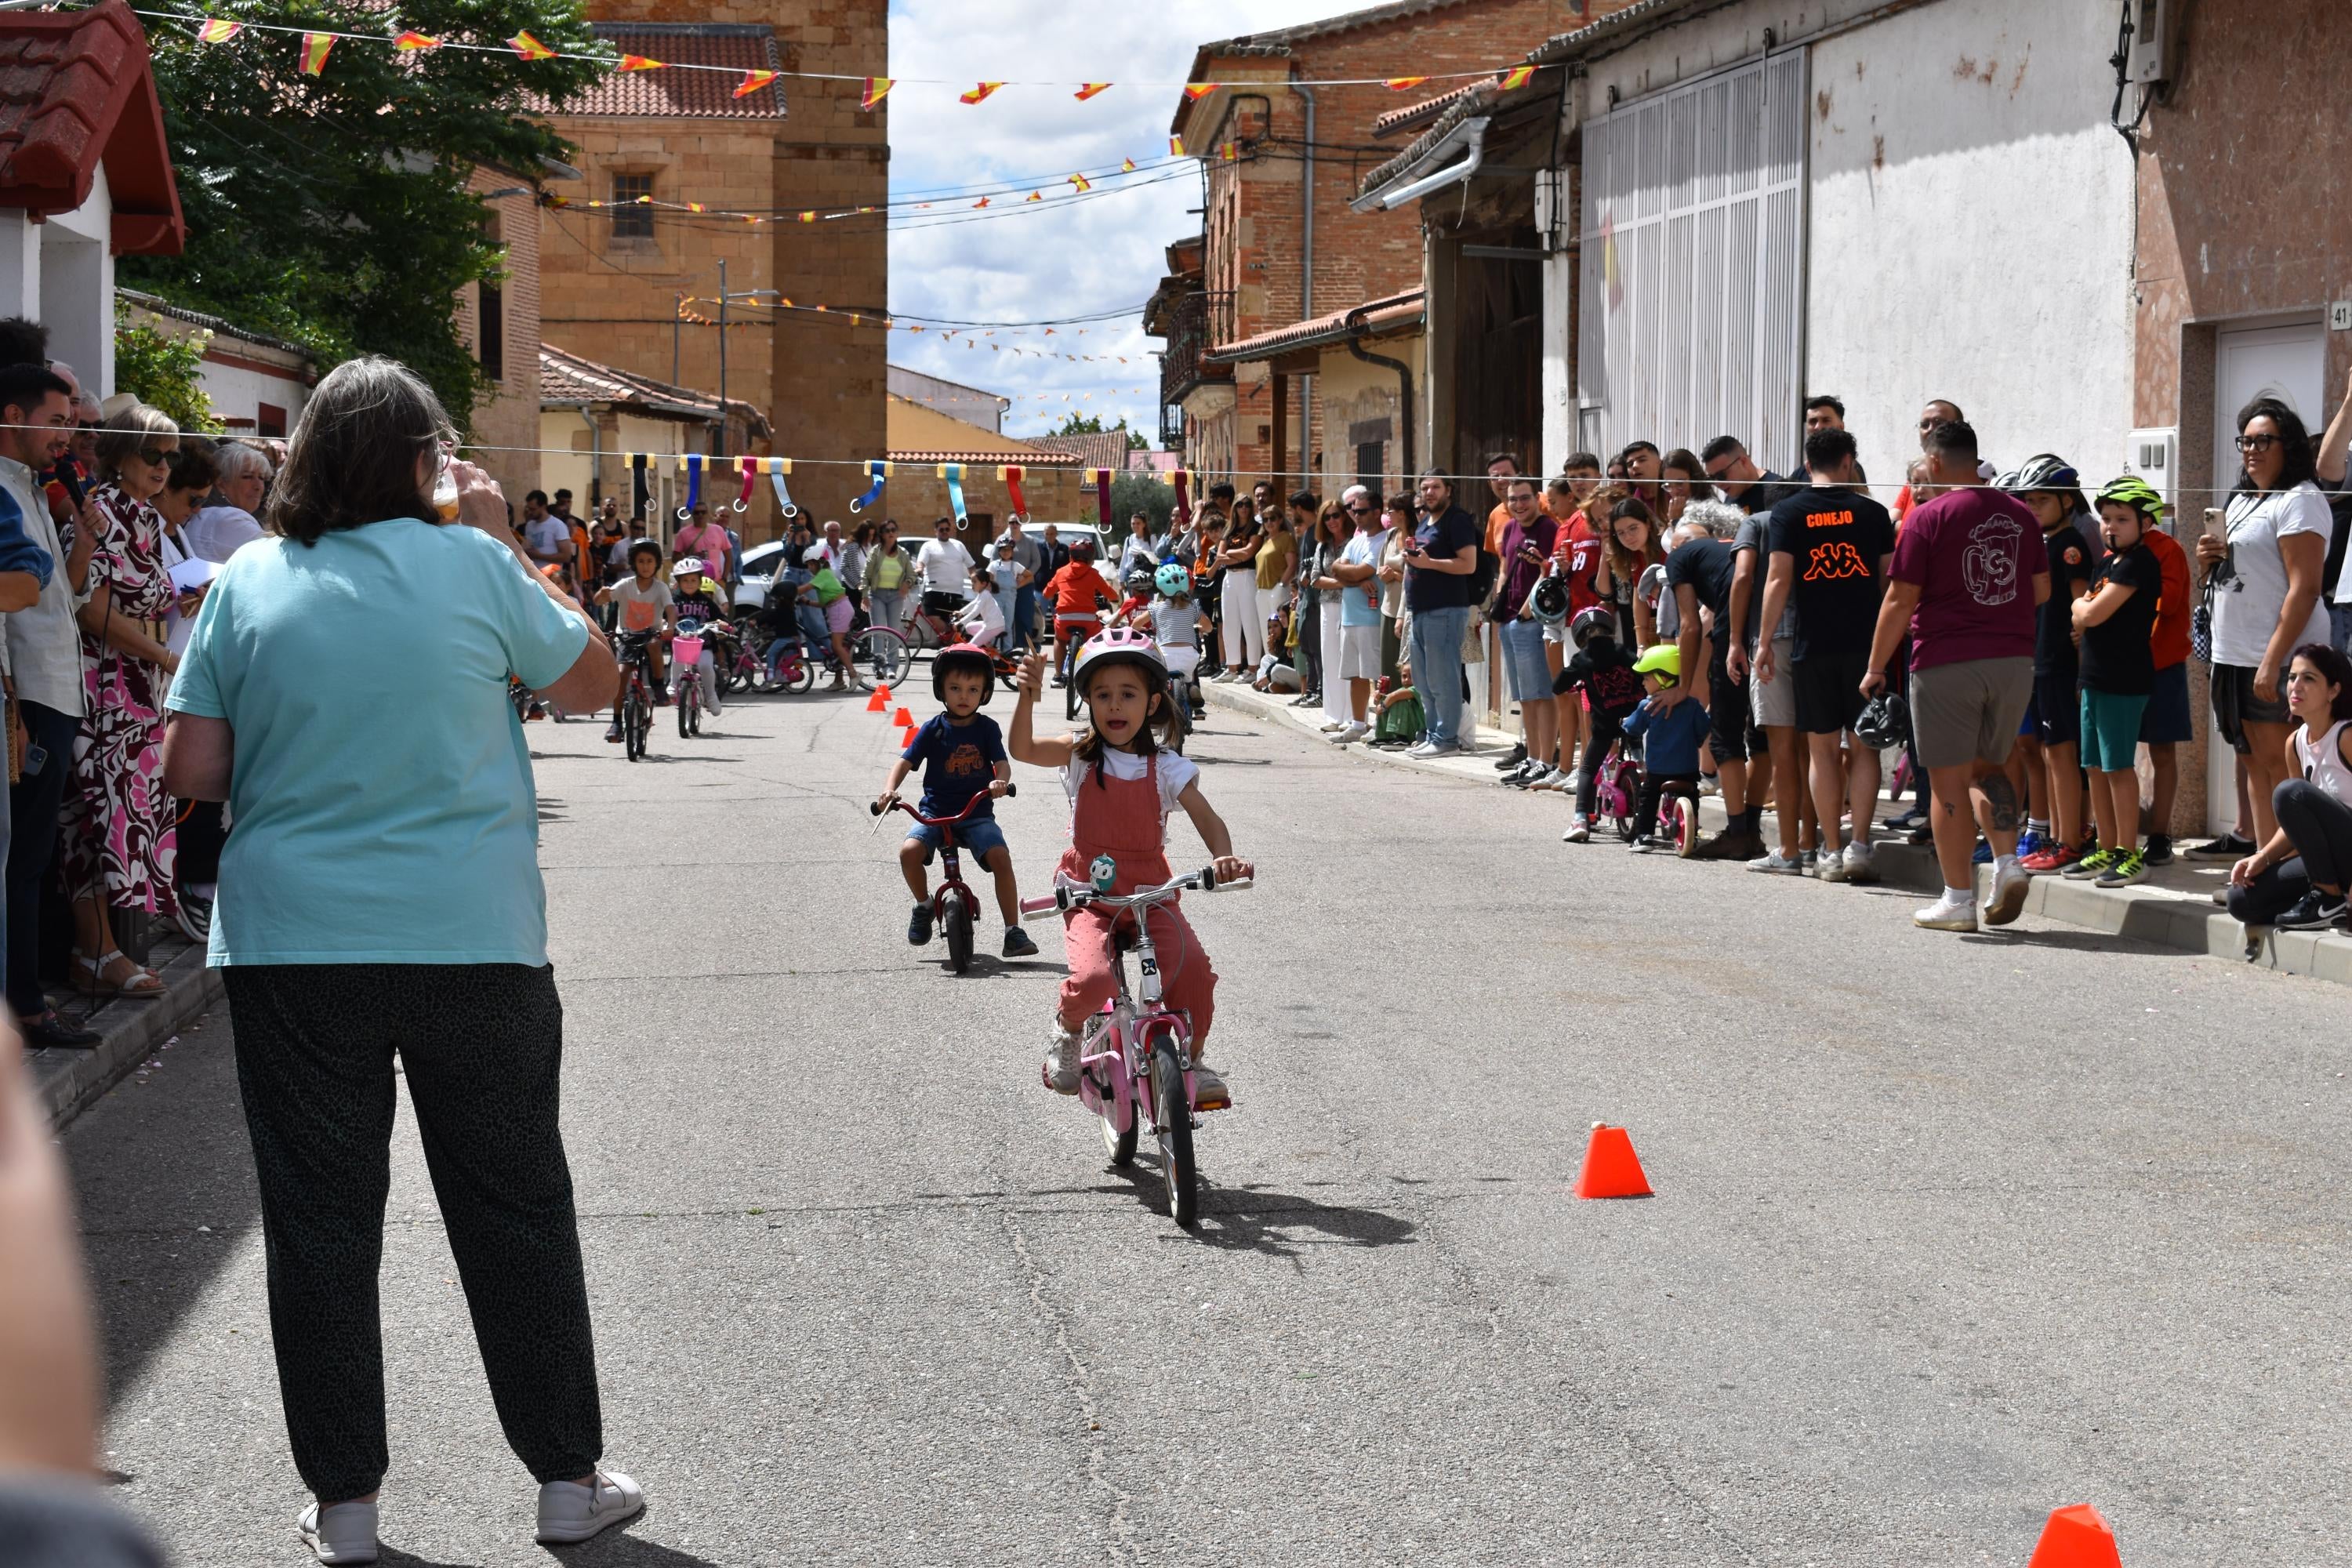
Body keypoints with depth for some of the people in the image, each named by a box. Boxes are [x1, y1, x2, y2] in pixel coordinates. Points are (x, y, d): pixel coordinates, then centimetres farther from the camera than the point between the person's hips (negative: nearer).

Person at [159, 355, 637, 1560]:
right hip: (472, 939, -1)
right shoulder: (470, 565, -5)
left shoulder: (248, 583, -1)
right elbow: (588, 681, 9)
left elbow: (192, 773, -1)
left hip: (291, 945, 1)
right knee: (514, 1209, 10)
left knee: (320, 1220, 9)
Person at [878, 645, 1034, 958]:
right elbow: (905, 762, -3)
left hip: (977, 813, 0)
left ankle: (1013, 931, -15)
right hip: (935, 812, 0)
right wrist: (889, 791, -22)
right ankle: (923, 905, 4)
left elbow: (1003, 764, -5)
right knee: (910, 851, -26)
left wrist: (1000, 781, -30)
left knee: (1000, 857, -24)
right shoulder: (933, 729, 2)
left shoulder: (987, 728, 3)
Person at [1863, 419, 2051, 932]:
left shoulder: (1926, 518, -8)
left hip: (1947, 664, -5)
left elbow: (1900, 601, -9)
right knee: (1987, 769, 20)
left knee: (1949, 783, 1)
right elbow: (2042, 591, 14)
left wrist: (1876, 668, -1)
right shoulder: (2018, 515, 7)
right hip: (2013, 660, 5)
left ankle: (1958, 899, 3)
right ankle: (2008, 863, 1)